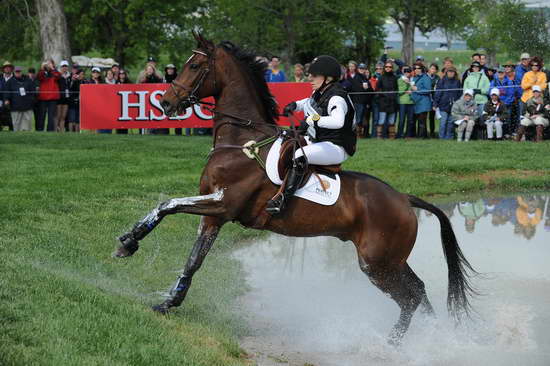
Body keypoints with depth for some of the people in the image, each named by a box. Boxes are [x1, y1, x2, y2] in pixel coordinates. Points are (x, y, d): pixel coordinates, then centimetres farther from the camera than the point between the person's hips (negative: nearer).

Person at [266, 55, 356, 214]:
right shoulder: (319, 93, 9)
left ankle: (282, 198, -41)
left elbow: (338, 121, -42)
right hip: (316, 141, 11)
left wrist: (314, 119, -44)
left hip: (336, 148, -11)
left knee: (300, 155, -35)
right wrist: (295, 105, 14)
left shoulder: (336, 98, -21)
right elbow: (309, 103, 34)